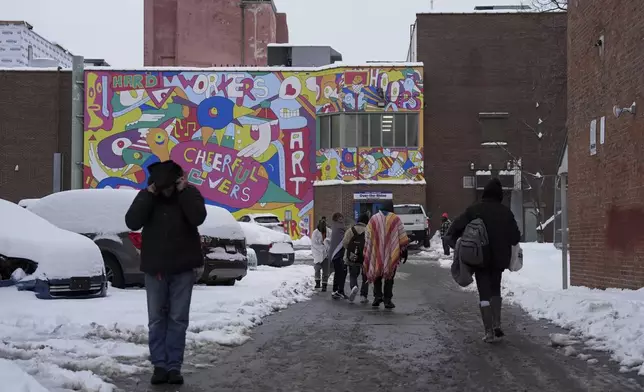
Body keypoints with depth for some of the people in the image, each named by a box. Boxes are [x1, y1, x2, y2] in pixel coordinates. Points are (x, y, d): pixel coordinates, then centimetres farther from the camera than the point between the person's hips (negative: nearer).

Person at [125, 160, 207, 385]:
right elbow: (132, 222, -14)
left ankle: (174, 366, 5)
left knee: (178, 319, 1)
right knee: (156, 320, 2)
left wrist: (183, 191, -20)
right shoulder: (146, 196, 0)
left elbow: (198, 217, -21)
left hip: (183, 268, -1)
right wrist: (149, 195, -18)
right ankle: (160, 365, 8)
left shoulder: (190, 193, -3)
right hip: (154, 268, 1)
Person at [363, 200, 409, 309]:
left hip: (376, 254, 1)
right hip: (392, 255, -1)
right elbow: (403, 238, -1)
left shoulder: (373, 219, 3)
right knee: (389, 277, 8)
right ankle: (387, 300, 5)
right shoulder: (396, 219, -1)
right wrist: (404, 251, 7)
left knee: (377, 276, 15)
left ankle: (377, 296, 2)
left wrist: (366, 254, 11)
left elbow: (367, 239, 5)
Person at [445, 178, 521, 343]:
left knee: (485, 293, 3)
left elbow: (456, 227, -13)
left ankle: (489, 332, -4)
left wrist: (452, 241, 2)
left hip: (480, 258, -2)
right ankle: (497, 325, 9)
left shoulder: (474, 210, -7)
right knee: (496, 289, 21)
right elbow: (515, 237, 1)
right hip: (499, 258, 2)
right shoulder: (505, 212, -2)